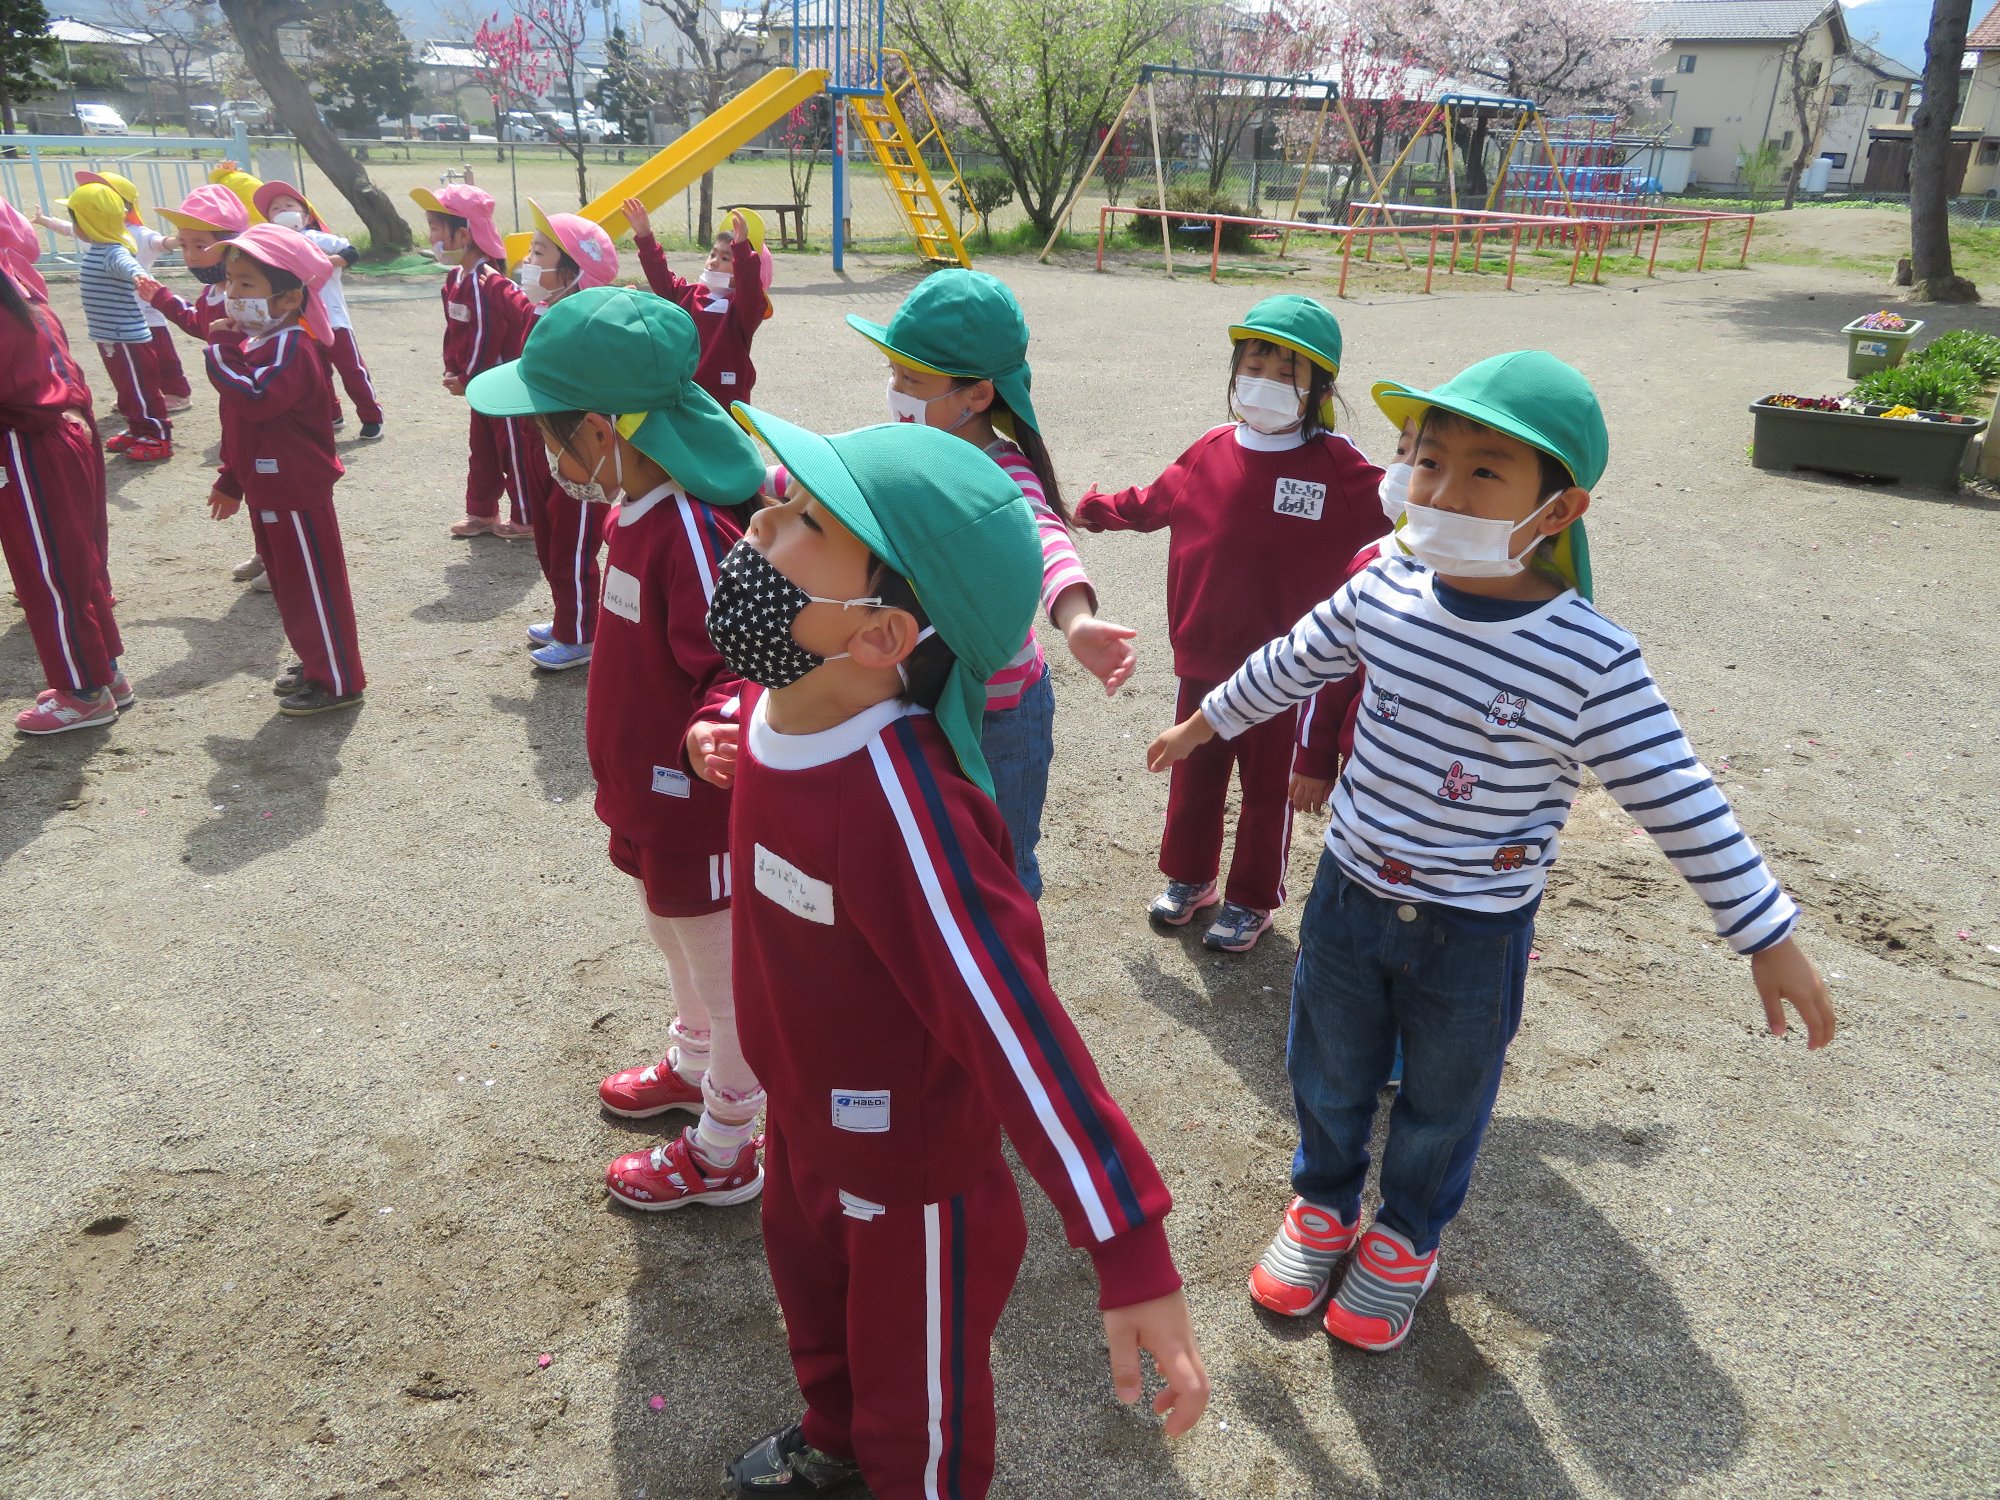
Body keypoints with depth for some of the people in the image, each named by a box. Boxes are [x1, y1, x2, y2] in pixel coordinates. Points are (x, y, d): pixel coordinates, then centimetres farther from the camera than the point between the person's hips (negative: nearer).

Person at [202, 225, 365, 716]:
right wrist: (231, 480, 25)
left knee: (314, 586, -2)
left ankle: (337, 682, 8)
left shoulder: (290, 346, -19)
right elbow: (241, 423, 21)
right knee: (288, 582, 19)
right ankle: (315, 661, 33)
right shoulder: (257, 343, 13)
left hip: (296, 492, -10)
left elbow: (254, 397, -36)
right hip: (267, 489, 10)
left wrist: (224, 345, -26)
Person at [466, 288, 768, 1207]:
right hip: (654, 802, 10)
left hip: (702, 813, -10)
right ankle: (694, 1067, 56)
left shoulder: (693, 530, -31)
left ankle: (723, 1155, 30)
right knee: (677, 941, 30)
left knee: (727, 977, 11)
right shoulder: (636, 512, 1)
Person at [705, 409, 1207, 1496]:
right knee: (810, 1291, 37)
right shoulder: (774, 706, -15)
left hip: (909, 1170, -8)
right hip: (804, 1122, 9)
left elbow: (1019, 1026, -42)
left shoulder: (901, 810, -41)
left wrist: (1130, 1258, -42)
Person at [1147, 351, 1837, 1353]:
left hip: (1475, 932, -3)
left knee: (1441, 1104, 20)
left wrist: (1769, 939, -10)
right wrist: (1205, 721, 20)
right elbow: (1292, 666, 7)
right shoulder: (1383, 592, -13)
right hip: (1349, 892, 3)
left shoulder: (1591, 663, -24)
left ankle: (1407, 1238, 48)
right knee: (1327, 1074, 23)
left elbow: (1681, 805, -15)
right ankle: (1324, 1205, 51)